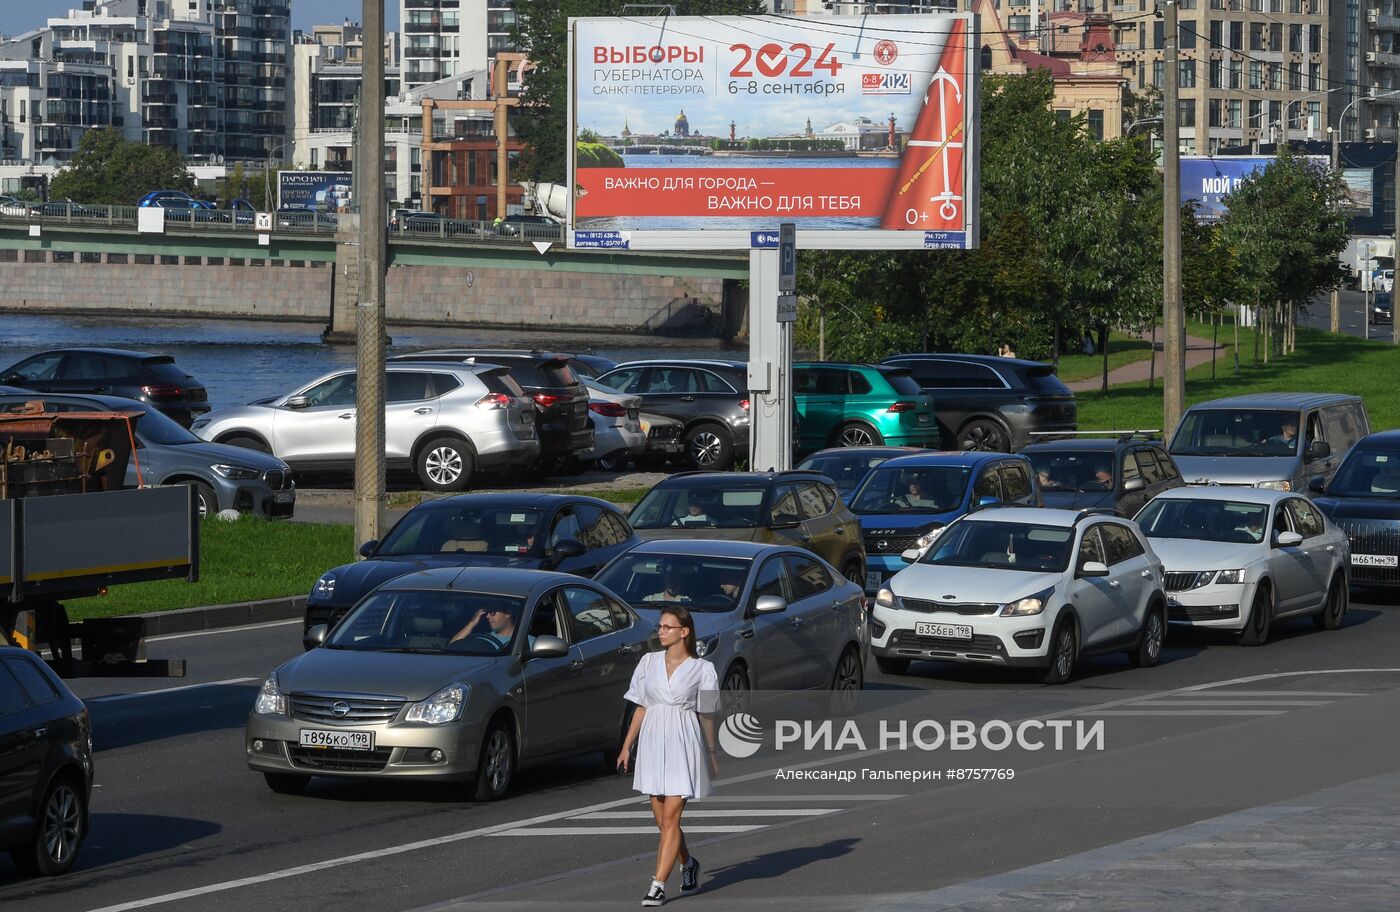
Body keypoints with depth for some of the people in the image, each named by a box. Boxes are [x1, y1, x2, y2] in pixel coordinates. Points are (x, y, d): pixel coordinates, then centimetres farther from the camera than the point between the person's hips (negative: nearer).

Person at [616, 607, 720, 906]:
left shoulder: (701, 669, -2)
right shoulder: (649, 662, 7)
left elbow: (706, 715, 5)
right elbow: (642, 708, 12)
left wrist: (712, 752, 10)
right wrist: (626, 746, 9)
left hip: (683, 744, -4)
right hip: (653, 743, 4)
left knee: (670, 818, -10)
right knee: (662, 820, 10)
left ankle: (658, 886, -10)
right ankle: (688, 863, 36)